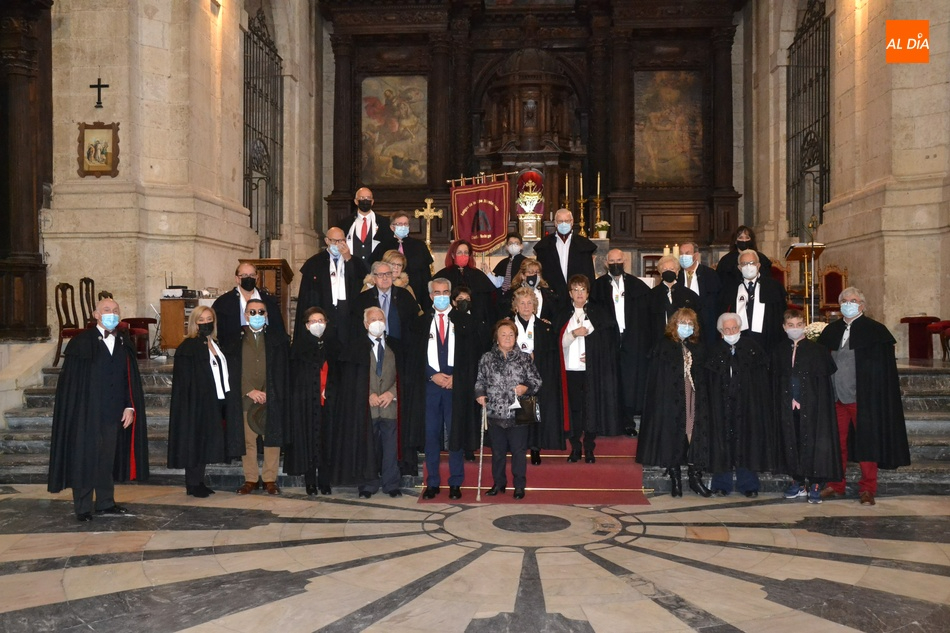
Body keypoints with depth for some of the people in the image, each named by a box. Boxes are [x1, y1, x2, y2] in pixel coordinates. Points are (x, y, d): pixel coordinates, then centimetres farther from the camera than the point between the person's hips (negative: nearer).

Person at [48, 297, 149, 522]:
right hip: (87, 413, -4)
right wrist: (78, 413, -10)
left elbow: (131, 378, 9)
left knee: (108, 459, 12)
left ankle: (105, 503, 23)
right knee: (84, 459, 2)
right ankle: (82, 508, 13)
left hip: (114, 414, 4)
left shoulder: (124, 343, 8)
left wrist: (130, 407, 1)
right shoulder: (81, 342, -4)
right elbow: (71, 380, -6)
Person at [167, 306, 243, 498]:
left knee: (206, 444, 11)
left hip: (216, 404, 7)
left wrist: (228, 399, 10)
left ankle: (199, 482, 19)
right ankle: (193, 484, 7)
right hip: (197, 404, -7)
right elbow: (185, 381, -13)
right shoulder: (188, 348, -8)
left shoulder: (215, 346, 16)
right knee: (196, 442, -2)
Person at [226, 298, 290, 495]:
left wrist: (268, 394, -4)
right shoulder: (235, 340, 7)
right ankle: (250, 479, 14)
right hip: (245, 398, 0)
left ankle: (270, 480, 10)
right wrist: (250, 391, -8)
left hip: (272, 399, 0)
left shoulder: (278, 339, 7)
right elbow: (231, 370, 3)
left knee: (272, 439, 1)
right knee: (247, 440, 3)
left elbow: (284, 371, 5)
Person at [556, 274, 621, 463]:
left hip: (591, 369, -1)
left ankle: (589, 449, 7)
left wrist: (593, 355, -6)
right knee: (574, 407, 1)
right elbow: (560, 342, 4)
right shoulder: (563, 315, 11)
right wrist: (574, 334, -12)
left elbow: (608, 340, 4)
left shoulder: (599, 313, 6)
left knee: (591, 407, -1)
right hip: (570, 369, 1)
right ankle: (575, 448, 10)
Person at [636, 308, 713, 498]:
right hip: (671, 401, -3)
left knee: (696, 436, -2)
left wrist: (703, 399, 2)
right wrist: (658, 400, -11)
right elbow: (655, 376, -2)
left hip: (695, 402, 3)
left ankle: (695, 476, 8)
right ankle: (675, 478, 9)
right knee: (674, 436, -1)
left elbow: (704, 377, 13)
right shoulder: (664, 346, 3)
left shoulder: (698, 349, 14)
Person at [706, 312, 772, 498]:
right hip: (722, 406, 0)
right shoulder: (714, 352, 4)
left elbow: (762, 377, 2)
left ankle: (747, 484, 13)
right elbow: (708, 380, 1)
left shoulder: (752, 348, 3)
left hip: (747, 404, 0)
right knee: (723, 444, 2)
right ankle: (722, 484, 12)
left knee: (747, 443, 3)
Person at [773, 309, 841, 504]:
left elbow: (823, 381, -2)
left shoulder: (816, 350, -2)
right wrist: (790, 400, 2)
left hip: (811, 406, -3)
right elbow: (775, 381, 9)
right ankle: (798, 483, 18)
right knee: (791, 443, 7)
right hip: (787, 407, 3)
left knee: (812, 442, -4)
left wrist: (801, 400, -6)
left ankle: (814, 485, 4)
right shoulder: (779, 351, 7)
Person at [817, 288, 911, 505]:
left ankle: (867, 489, 13)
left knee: (866, 443, 3)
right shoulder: (832, 331, 10)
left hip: (863, 398, -4)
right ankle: (836, 485, 20)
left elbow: (883, 367, -6)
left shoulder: (875, 330, -3)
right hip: (837, 396, 4)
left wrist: (873, 393, -13)